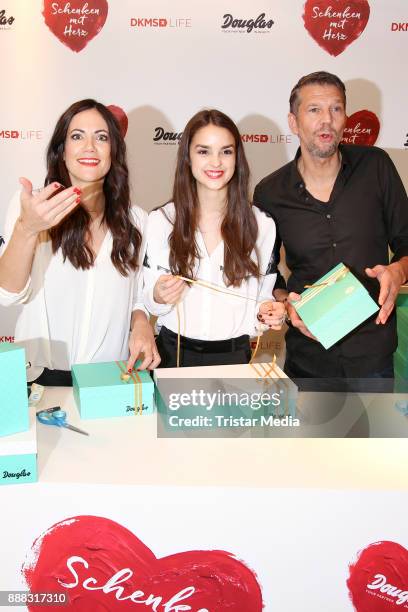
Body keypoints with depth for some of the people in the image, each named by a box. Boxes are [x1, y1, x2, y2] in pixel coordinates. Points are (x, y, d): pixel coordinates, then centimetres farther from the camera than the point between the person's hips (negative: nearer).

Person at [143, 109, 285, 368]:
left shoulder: (262, 225, -3)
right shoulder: (160, 221, -5)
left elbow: (262, 297, 6)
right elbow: (149, 302, 3)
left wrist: (267, 314, -14)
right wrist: (158, 298, -18)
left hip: (234, 357, 0)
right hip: (174, 353, 0)